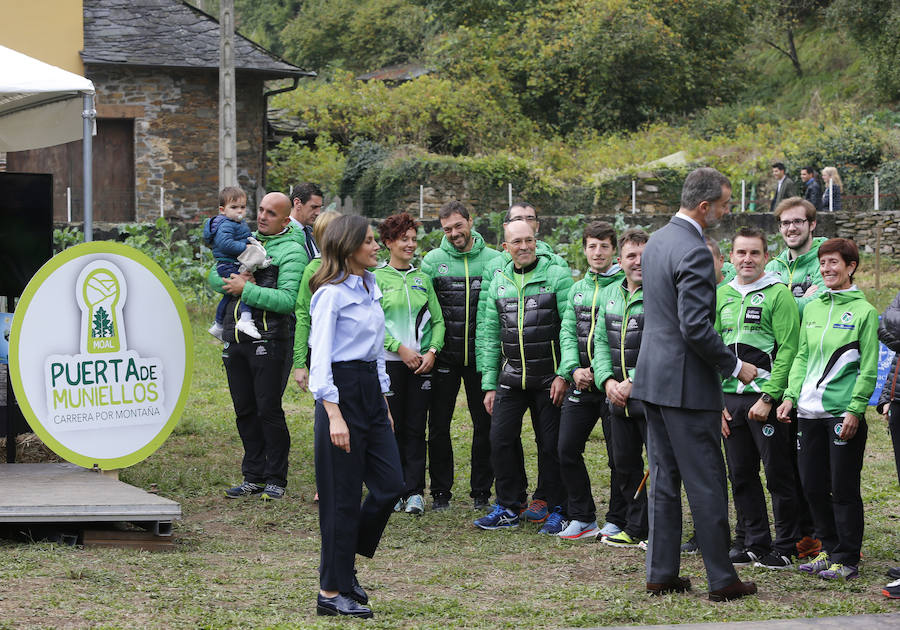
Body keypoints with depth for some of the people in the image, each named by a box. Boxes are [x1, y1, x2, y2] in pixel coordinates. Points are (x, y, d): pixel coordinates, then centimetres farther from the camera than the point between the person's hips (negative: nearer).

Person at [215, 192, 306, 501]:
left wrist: (247, 289, -15)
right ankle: (254, 477, 17)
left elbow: (287, 300, -15)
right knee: (245, 411, 9)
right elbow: (217, 278, 15)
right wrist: (232, 281, -6)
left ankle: (276, 480, 4)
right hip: (236, 338, 6)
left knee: (269, 411, -5)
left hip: (269, 339, -6)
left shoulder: (291, 251, -4)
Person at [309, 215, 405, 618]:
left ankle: (344, 565, 21)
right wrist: (334, 415, -22)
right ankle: (332, 592, 4)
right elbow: (320, 358, -16)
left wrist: (383, 403, 19)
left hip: (371, 390, 8)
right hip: (341, 391, -8)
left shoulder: (370, 288, 13)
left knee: (390, 484, 4)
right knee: (343, 497, -4)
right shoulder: (331, 293, -12)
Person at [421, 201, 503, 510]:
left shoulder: (493, 260, 1)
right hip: (444, 356, 0)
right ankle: (441, 490, 13)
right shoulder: (432, 261, 1)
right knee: (438, 426, 3)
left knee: (484, 424, 5)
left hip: (481, 355, 0)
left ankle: (481, 490, 16)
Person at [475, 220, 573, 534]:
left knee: (550, 443, 0)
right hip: (511, 377, 4)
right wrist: (489, 384, 10)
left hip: (548, 378, -4)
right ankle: (508, 506, 12)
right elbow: (491, 335, 14)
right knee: (501, 439, -1)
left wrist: (563, 374, -13)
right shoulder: (499, 281, 11)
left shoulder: (557, 276, -4)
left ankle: (555, 509, 13)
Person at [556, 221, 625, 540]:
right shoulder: (577, 289, 15)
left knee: (618, 454, 0)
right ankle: (583, 518, 14)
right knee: (567, 449, 3)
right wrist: (574, 369, -6)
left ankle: (616, 522, 12)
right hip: (581, 383, 6)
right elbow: (568, 332, 10)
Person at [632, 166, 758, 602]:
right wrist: (734, 366, -12)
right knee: (706, 484, -2)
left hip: (652, 377, 9)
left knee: (664, 480, 13)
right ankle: (721, 579, 3)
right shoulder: (694, 252, -19)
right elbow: (696, 327, -24)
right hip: (686, 382, -9)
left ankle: (661, 573, 16)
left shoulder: (656, 242, 10)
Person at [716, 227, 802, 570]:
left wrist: (767, 398, -16)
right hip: (730, 400, 6)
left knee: (779, 475, -1)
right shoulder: (722, 296, 12)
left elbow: (788, 350, -11)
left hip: (767, 399, -6)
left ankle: (785, 548, 7)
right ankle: (754, 543, 19)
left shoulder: (778, 294, -5)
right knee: (741, 476, 9)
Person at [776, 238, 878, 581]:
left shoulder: (864, 312, -4)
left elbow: (869, 369, -7)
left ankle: (847, 559, 8)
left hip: (844, 413, -6)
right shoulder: (812, 309, 12)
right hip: (809, 411, 6)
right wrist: (791, 395, 4)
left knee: (844, 489, -1)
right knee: (812, 486, 9)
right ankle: (828, 549, 22)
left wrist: (855, 410, -14)